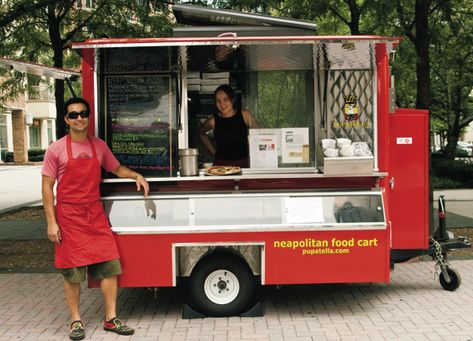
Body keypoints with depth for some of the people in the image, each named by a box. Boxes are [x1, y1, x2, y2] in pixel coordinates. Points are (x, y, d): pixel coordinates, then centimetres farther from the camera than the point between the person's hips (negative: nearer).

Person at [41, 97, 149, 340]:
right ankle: (76, 321, 18)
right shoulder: (56, 149, -5)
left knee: (109, 267, 2)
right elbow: (47, 187, -4)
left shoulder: (99, 146, 6)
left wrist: (136, 176, 3)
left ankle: (111, 319, 15)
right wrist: (51, 223, -9)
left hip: (95, 214, 4)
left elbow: (116, 168, 22)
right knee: (72, 273, 3)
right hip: (69, 216, -4)